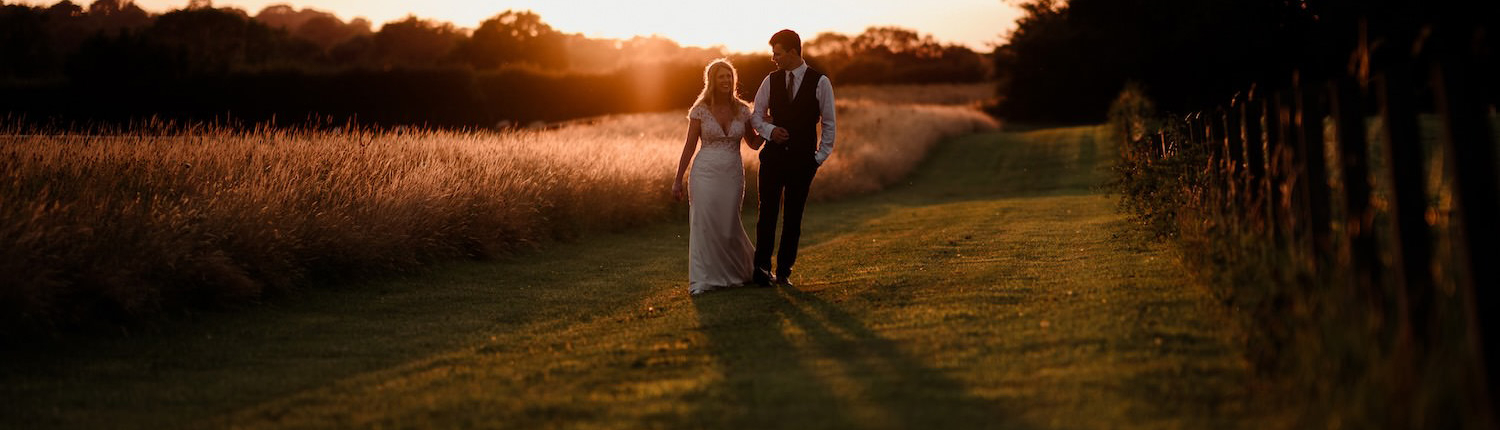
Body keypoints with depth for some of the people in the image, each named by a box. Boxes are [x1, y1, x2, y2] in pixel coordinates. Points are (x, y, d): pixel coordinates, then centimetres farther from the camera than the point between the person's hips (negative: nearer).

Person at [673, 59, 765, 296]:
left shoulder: (742, 110, 4)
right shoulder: (700, 110, -3)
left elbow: (754, 143, 14)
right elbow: (689, 146, 0)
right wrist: (678, 180, -2)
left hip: (733, 174, 2)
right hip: (706, 172, -2)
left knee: (729, 225, 7)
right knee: (704, 224, -4)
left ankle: (738, 272, 31)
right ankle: (704, 280, 3)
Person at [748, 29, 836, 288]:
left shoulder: (820, 82, -3)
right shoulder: (771, 80, 4)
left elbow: (828, 123, 3)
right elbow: (756, 115, 12)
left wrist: (820, 157, 0)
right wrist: (770, 130, -8)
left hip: (803, 158, -1)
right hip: (773, 154, 1)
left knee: (793, 217, 4)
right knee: (768, 212, -3)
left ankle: (784, 271, 10)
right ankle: (761, 268, 0)